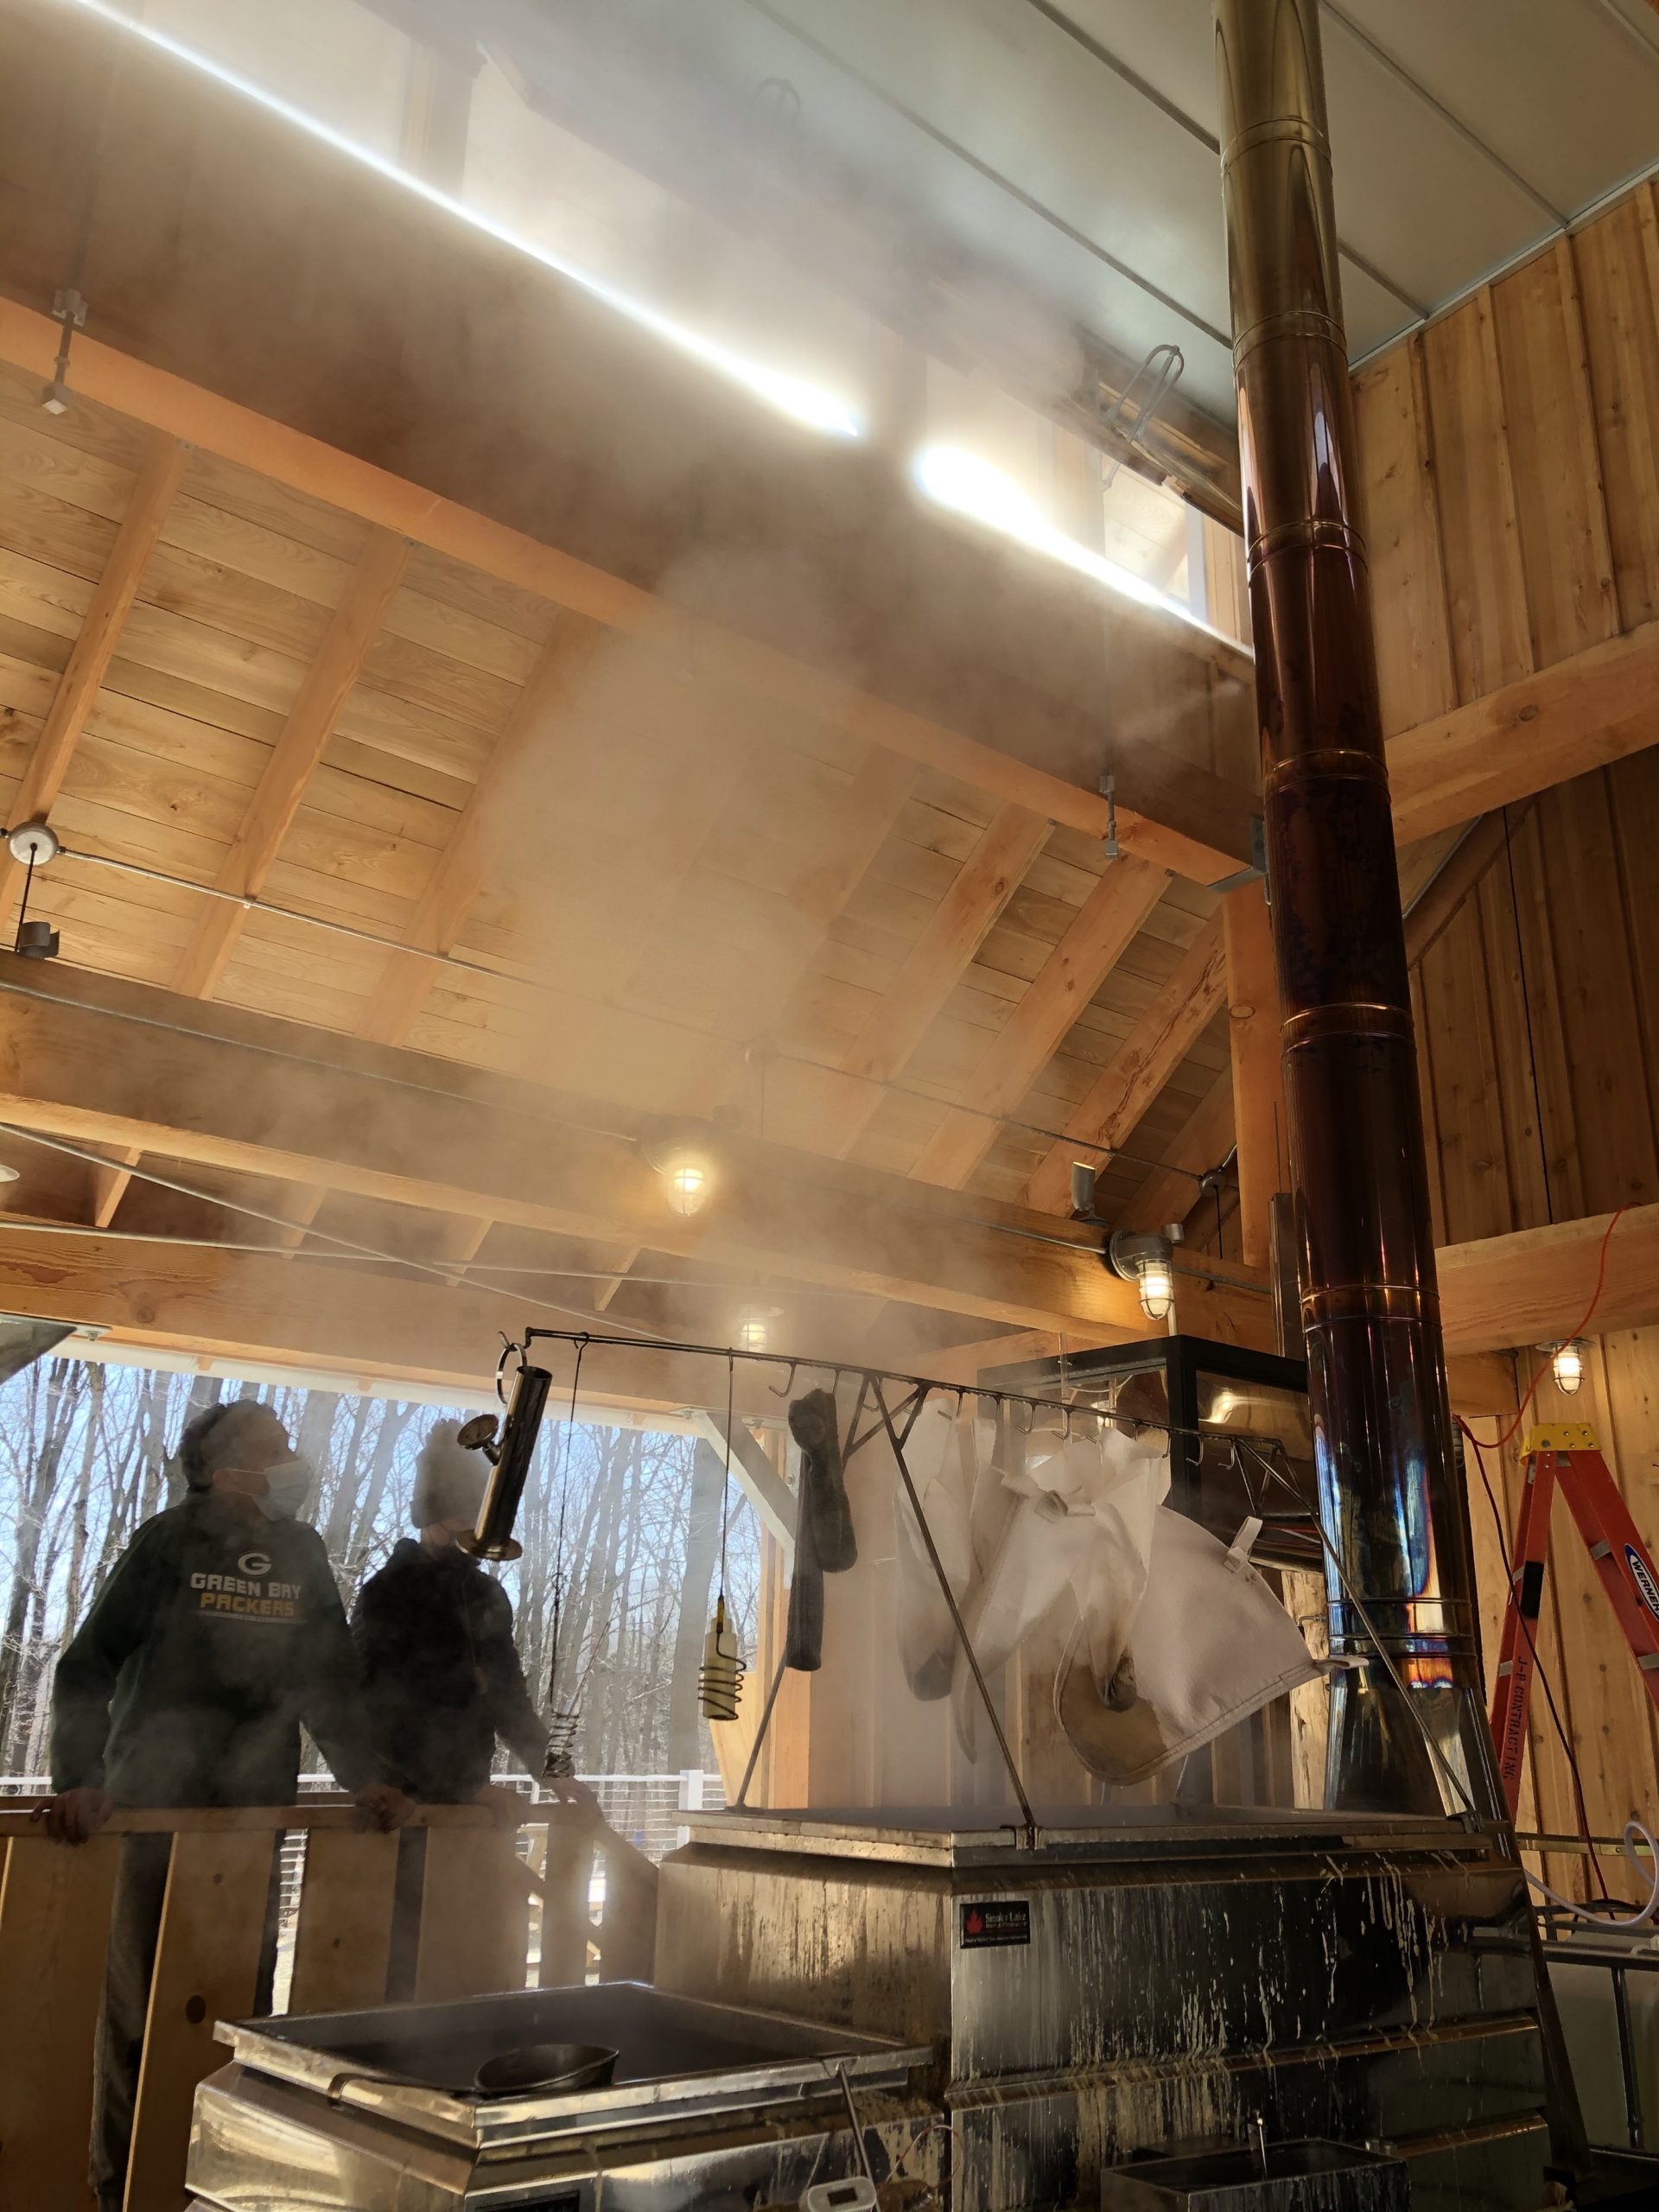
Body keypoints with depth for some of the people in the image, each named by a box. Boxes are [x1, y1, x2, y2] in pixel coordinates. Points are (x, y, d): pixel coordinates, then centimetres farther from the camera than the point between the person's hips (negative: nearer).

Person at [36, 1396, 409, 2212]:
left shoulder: (302, 1553, 7)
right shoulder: (172, 1540, -5)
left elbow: (328, 1680, 10)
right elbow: (88, 1665, -10)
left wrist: (365, 1778, 1)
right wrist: (80, 1781, -22)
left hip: (257, 1809, 3)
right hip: (157, 1803, -3)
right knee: (139, 2000, 2)